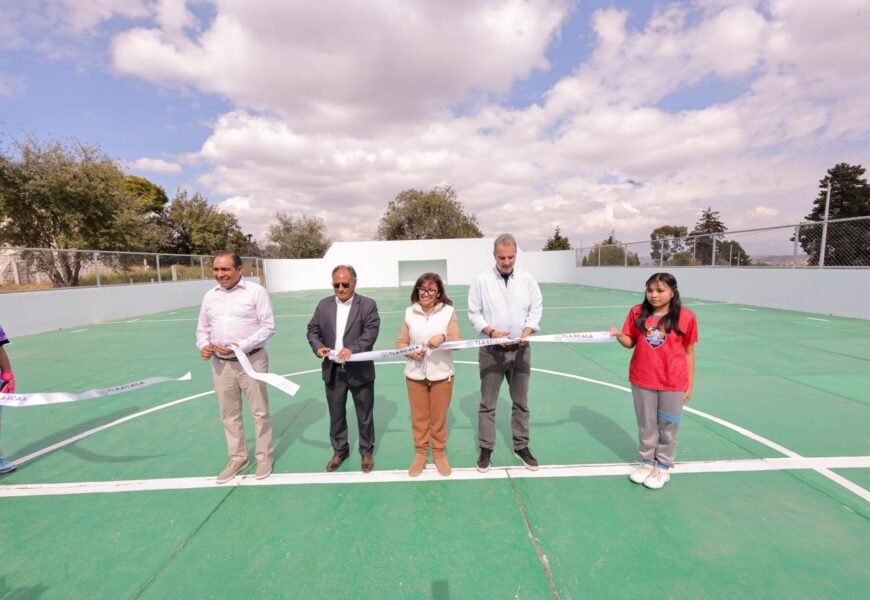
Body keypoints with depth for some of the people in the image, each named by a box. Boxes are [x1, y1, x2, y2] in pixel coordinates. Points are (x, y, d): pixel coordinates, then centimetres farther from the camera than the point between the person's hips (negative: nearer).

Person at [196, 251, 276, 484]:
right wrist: (203, 345, -6)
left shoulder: (256, 291, -8)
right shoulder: (209, 296, 8)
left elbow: (268, 327, -11)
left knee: (260, 412, 7)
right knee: (229, 414, 15)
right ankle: (237, 458, 33)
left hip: (251, 360, -5)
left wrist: (241, 346, -20)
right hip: (220, 363, 5)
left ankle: (264, 457, 25)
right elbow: (203, 328, 15)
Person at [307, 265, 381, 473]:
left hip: (359, 370, -3)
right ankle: (340, 450, 38)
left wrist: (352, 349, -33)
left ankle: (367, 451, 31)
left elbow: (371, 332, -18)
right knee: (336, 414, 17)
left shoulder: (368, 305, -8)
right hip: (333, 371, 3)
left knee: (364, 415, 11)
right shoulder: (324, 305, 5)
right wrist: (317, 346, -14)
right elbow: (312, 329, 7)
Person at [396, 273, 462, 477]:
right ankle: (420, 453, 36)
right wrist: (410, 352, -16)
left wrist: (443, 337, -28)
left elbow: (458, 342, -9)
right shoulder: (410, 312, -1)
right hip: (415, 374, 2)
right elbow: (400, 342, 4)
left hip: (442, 374, -1)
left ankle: (439, 452, 36)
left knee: (439, 418, 13)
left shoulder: (448, 311, -7)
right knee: (418, 417, 14)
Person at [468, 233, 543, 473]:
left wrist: (526, 332, -14)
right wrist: (492, 332, -18)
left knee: (521, 402, 14)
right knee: (488, 403, 7)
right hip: (491, 350, -2)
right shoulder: (481, 280, -5)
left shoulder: (527, 279, 2)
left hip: (520, 350, 2)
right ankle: (485, 449, 23)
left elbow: (536, 310, 4)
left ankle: (521, 446, 31)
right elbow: (474, 313, -3)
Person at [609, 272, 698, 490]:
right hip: (642, 380, 2)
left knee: (667, 427, 14)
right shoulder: (637, 313, -4)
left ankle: (663, 467, 33)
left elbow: (689, 353, -3)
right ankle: (647, 462, 36)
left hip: (673, 383, -2)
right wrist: (619, 335, -19)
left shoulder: (686, 317, -10)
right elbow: (630, 342, 4)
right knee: (646, 425, 17)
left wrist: (689, 384, 1)